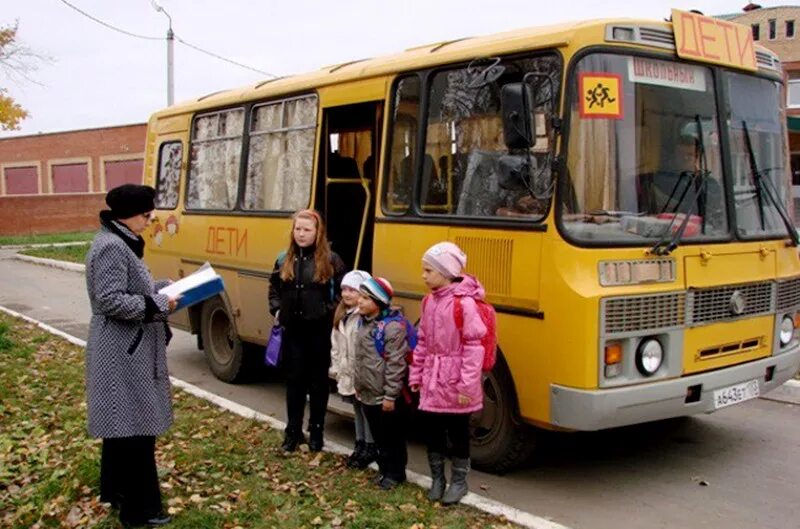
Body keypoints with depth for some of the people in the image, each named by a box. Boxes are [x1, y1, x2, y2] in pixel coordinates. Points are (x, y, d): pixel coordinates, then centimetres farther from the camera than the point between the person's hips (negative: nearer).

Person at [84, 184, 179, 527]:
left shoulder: (121, 243, 13)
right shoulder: (111, 247, -19)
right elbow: (111, 301, -25)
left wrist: (164, 288, 8)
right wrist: (159, 304, -19)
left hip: (125, 349, 11)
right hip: (124, 351, -11)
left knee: (120, 421, 20)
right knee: (134, 426, -4)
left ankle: (115, 490, 35)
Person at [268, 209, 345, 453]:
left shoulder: (330, 259, -6)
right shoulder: (284, 259, 6)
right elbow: (274, 287, 19)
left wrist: (331, 310, -11)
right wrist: (276, 309, 6)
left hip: (319, 330, -3)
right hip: (292, 329, 3)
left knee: (318, 381, 8)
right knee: (294, 380, 9)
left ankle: (316, 432, 19)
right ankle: (293, 431, 20)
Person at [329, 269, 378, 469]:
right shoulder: (341, 314, 9)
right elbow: (335, 343, 14)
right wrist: (336, 368, 12)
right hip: (347, 373, 8)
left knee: (368, 411, 3)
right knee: (357, 410, 19)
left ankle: (370, 448, 15)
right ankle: (360, 445, 31)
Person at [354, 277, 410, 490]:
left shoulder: (392, 327, -20)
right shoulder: (364, 323, 7)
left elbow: (395, 365, -21)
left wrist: (390, 395, -20)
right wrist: (358, 385, 18)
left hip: (387, 397, -8)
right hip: (368, 394, 8)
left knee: (393, 438, 8)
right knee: (378, 436, 19)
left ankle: (396, 473, 22)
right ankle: (384, 468, 33)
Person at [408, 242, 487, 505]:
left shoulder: (464, 302, -17)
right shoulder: (429, 301, 6)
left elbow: (474, 346, -18)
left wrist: (467, 385, -19)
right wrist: (416, 374, 12)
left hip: (455, 381, -6)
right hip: (432, 380, 6)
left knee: (458, 431, 8)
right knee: (431, 429, 12)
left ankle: (459, 481, 26)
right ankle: (437, 478, 29)